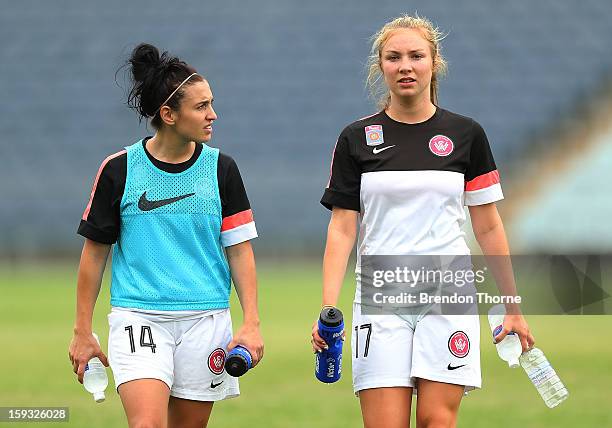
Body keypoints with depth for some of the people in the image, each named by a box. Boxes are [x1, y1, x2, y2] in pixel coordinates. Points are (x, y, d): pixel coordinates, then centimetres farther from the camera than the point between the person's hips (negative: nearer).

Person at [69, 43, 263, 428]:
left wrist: (252, 324, -3)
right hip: (138, 317, -2)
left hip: (205, 320, 2)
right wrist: (83, 332, 6)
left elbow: (240, 250, 6)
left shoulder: (221, 169, 4)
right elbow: (95, 253, 6)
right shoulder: (120, 169, -1)